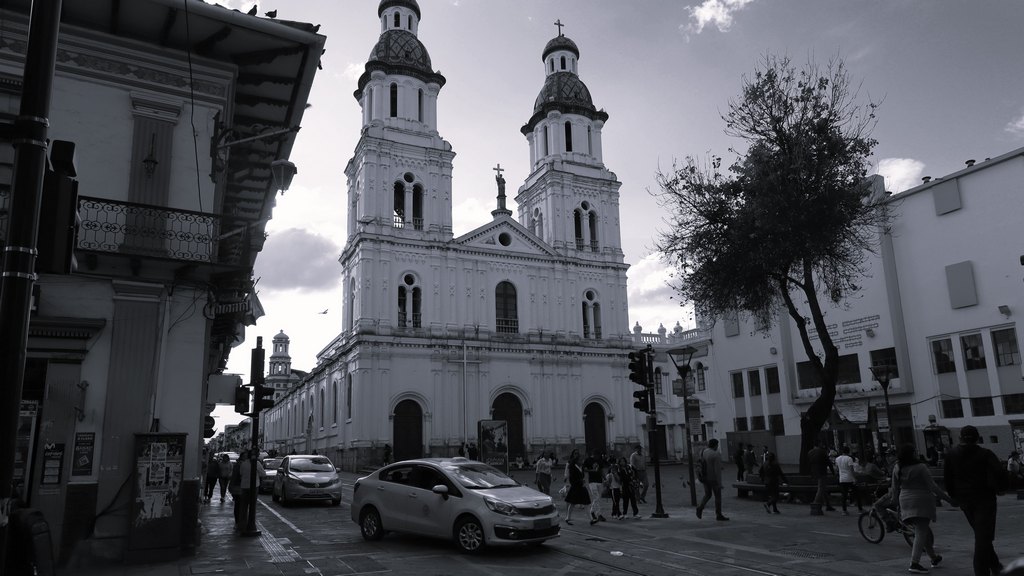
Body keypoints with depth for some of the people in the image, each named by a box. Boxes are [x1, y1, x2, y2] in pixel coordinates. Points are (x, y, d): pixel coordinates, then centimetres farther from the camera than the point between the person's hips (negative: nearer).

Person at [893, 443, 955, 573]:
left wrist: (895, 499, 24)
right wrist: (949, 499, -8)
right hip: (922, 502, -6)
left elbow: (895, 488, 9)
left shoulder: (897, 469, 3)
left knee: (924, 530, 21)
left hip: (906, 502, 6)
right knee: (921, 532, -6)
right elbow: (932, 486, -14)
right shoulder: (920, 467, -13)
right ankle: (914, 564, -12)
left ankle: (933, 557, 34)